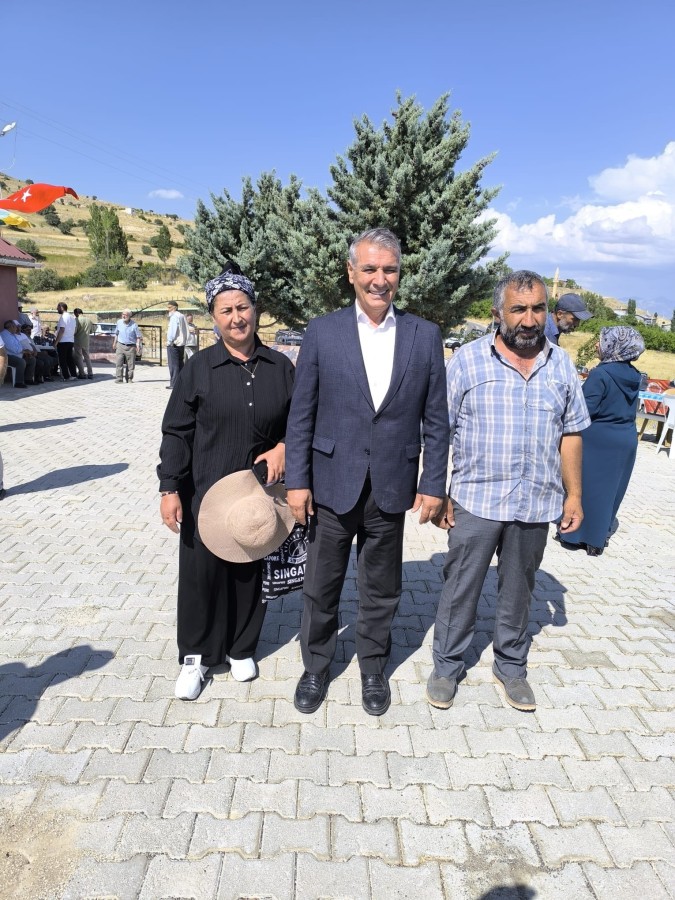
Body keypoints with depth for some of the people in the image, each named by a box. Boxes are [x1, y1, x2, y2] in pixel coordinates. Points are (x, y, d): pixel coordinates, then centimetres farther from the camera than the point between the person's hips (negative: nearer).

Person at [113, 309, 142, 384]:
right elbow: (116, 334, 17)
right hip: (120, 345, 2)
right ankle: (119, 379, -8)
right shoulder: (119, 322, 5)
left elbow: (138, 336, -2)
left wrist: (138, 344, -14)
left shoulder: (134, 325, -6)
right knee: (118, 363, -8)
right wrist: (114, 343, 17)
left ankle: (129, 378, 17)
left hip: (131, 347, -2)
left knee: (130, 364, 4)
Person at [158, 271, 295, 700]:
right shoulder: (199, 367, -3)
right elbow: (176, 433, -2)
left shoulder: (281, 367, 3)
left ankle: (241, 649, 35)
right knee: (202, 572, 6)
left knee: (251, 572, 13)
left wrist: (284, 446, -7)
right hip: (206, 492, -1)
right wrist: (170, 489, -7)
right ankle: (196, 657, 28)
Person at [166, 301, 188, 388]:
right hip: (182, 343, 9)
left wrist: (169, 341, -14)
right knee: (180, 364, 13)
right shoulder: (182, 316, 16)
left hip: (173, 344, -9)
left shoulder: (174, 316, -11)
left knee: (173, 365, -6)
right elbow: (186, 331, 16)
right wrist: (185, 341, 15)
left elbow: (173, 330, -18)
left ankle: (174, 383, -6)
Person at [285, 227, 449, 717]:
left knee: (382, 588, 16)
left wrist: (433, 485, -1)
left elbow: (436, 419, 3)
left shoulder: (425, 335, 0)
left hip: (392, 487, 1)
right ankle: (316, 667, 36)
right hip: (334, 484, 0)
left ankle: (374, 669, 38)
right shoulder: (322, 332, -2)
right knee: (322, 585, 13)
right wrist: (297, 481, -4)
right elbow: (301, 414, -1)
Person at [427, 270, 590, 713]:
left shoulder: (561, 364, 6)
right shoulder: (468, 359, -5)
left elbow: (571, 434, 10)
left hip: (537, 505, 3)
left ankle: (511, 665, 36)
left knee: (519, 590, 17)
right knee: (461, 589, 8)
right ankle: (447, 666, 27)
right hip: (476, 501, -3)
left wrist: (574, 496, 7)